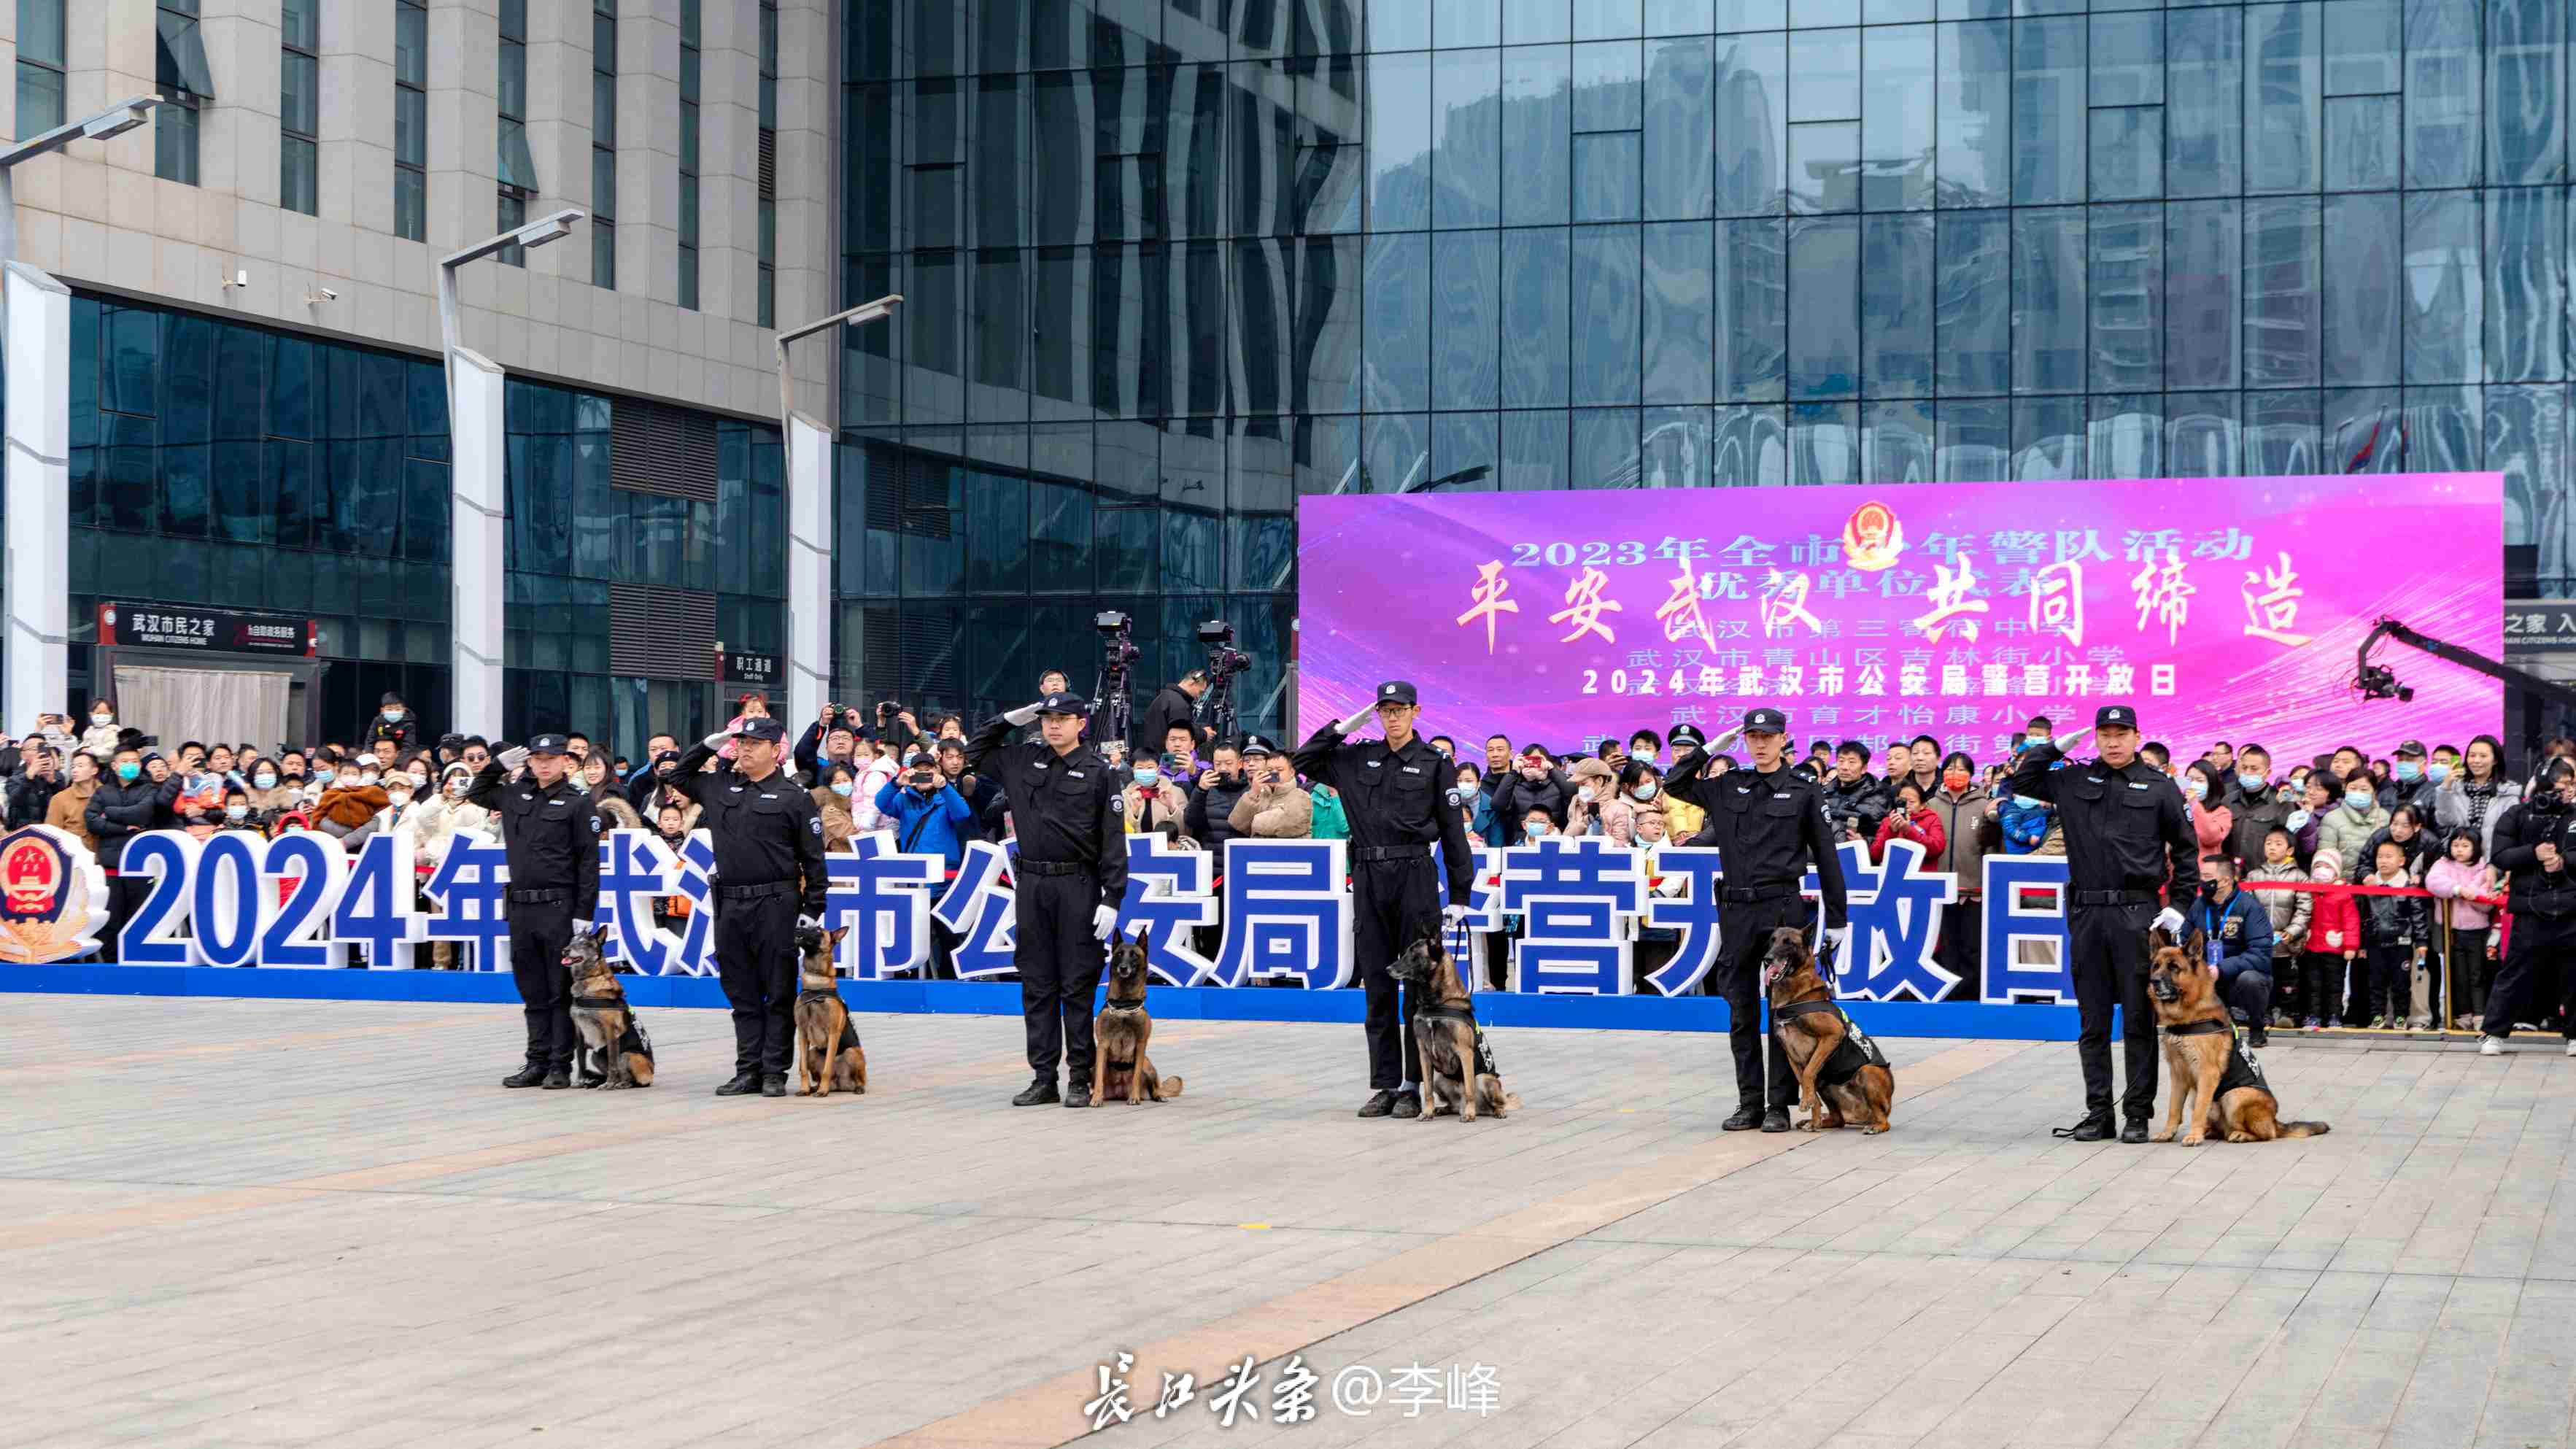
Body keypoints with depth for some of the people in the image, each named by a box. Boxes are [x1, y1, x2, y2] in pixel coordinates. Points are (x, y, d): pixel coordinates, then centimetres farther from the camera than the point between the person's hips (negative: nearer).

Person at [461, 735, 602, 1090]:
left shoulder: (576, 803, -2)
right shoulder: (515, 794, 13)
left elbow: (589, 861, -5)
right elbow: (475, 793, 30)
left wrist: (584, 915, -11)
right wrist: (499, 764, 14)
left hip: (559, 907, -5)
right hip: (520, 906, 5)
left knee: (561, 991, -2)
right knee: (533, 992, 10)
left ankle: (560, 1066, 1)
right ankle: (537, 1063, 15)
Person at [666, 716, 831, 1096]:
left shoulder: (793, 797, -1)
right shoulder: (720, 786, 13)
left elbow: (813, 858, -2)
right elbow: (678, 778, 29)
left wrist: (813, 909, -7)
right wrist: (707, 747, 14)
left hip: (776, 906, -5)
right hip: (730, 905, 5)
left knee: (778, 993, 0)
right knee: (741, 993, 8)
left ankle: (774, 1072, 3)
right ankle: (748, 1070, 13)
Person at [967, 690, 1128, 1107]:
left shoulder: (1097, 771, -2)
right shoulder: (1024, 761, 11)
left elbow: (1113, 840, -5)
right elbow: (975, 753, 24)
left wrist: (1112, 898, -11)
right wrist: (1010, 720, 11)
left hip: (1078, 886, -4)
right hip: (1032, 885, 4)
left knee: (1078, 986, -1)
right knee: (1037, 985, 6)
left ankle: (1080, 1080, 4)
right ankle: (1043, 1079, 12)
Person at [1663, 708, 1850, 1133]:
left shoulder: (1803, 791, 2)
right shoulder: (1728, 787, 10)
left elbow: (1825, 856, 3)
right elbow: (1674, 785, 16)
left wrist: (1837, 918, 1)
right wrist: (1710, 748, 7)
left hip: (1783, 907, -4)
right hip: (1738, 910, 4)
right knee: (1741, 1012, 7)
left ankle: (1779, 1106, 2)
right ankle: (1749, 1103, 14)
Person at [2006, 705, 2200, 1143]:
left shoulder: (2159, 787, 3)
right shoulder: (2075, 781, 10)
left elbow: (2186, 848, 6)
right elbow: (2021, 780, 16)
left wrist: (2179, 906, 0)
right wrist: (2056, 746, 7)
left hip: (2138, 913, -3)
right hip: (2086, 913, 3)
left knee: (2139, 1020, 0)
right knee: (2092, 1021, 6)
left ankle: (2138, 1114, 5)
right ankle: (2097, 1112, 12)